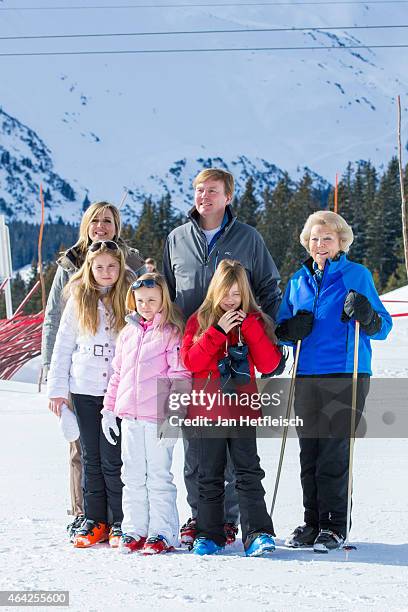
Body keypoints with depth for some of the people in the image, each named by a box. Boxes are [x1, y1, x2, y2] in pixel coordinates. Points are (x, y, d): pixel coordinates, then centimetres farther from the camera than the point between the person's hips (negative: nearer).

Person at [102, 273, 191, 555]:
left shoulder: (171, 332, -3)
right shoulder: (128, 333, 16)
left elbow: (180, 376, -8)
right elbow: (118, 374, 21)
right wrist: (109, 410, 17)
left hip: (159, 416, -6)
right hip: (129, 416, 6)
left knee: (159, 475, -3)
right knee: (133, 476, 10)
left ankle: (162, 533, 3)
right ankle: (134, 530, 17)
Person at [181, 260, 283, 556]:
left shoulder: (255, 321, 6)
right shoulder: (200, 320, 5)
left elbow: (269, 364, -5)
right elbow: (191, 361, -8)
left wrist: (249, 326, -12)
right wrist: (219, 331, -16)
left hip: (242, 408, -1)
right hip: (208, 409, 1)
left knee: (248, 472, -7)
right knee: (210, 475, 7)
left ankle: (258, 534, -11)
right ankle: (210, 534, 15)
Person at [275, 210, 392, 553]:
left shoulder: (357, 275, 2)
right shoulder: (299, 281, 14)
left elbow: (383, 327, 1)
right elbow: (281, 329, 18)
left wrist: (366, 316, -21)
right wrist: (291, 329, -4)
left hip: (346, 375, -4)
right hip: (307, 377, 4)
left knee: (334, 452, -7)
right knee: (309, 451, 6)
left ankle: (334, 526, 1)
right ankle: (312, 523, 15)